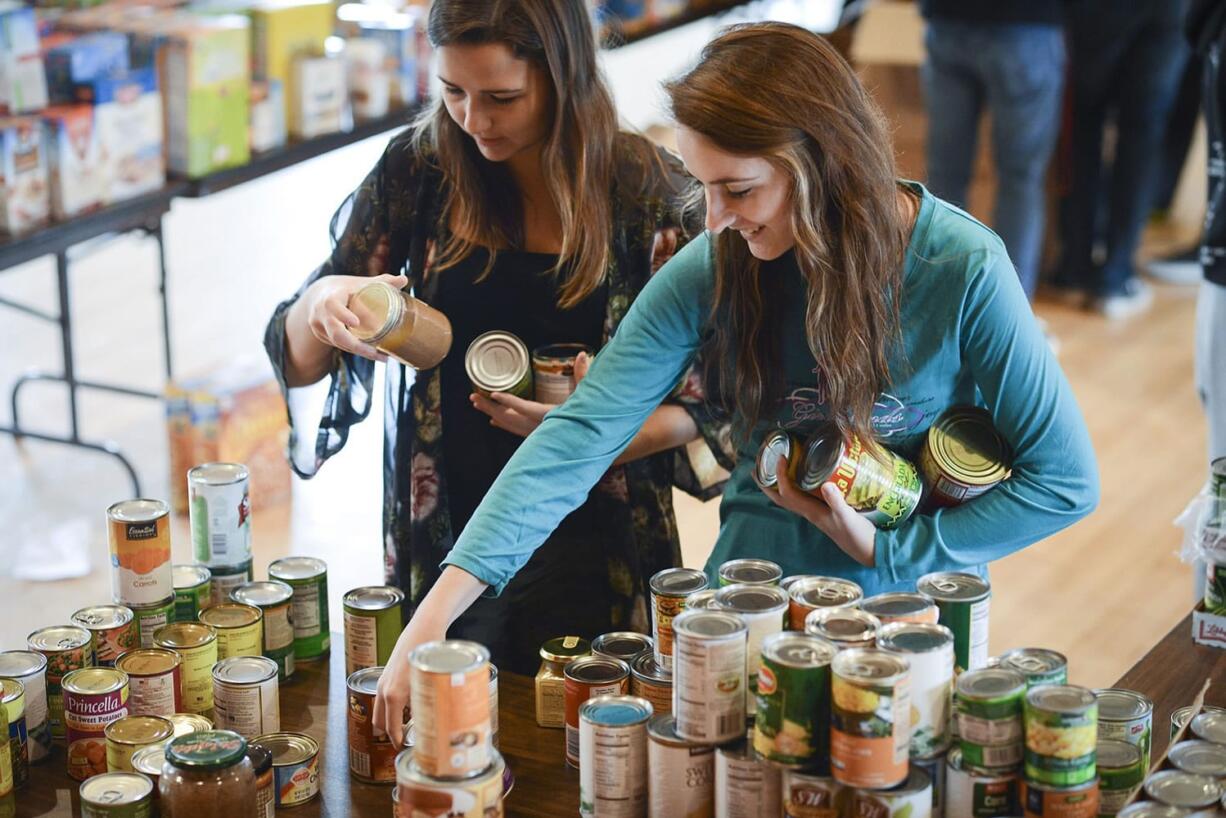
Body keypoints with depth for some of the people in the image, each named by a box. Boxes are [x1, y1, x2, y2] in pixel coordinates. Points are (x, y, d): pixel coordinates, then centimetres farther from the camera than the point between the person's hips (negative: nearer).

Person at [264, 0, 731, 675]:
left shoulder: (651, 191, -10)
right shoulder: (418, 169, -4)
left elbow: (703, 405, -3)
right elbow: (298, 362, 2)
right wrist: (321, 303, -21)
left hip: (589, 558, -2)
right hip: (440, 545, 2)